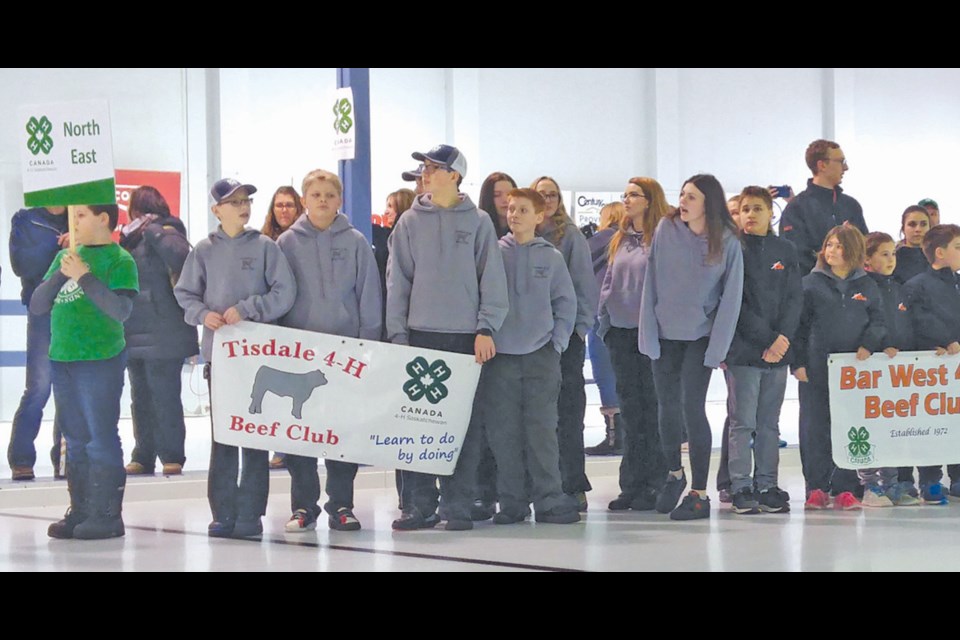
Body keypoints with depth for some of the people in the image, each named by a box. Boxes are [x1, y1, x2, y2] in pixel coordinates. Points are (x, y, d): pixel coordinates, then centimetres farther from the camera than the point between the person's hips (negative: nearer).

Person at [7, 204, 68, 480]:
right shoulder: (26, 220, 4)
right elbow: (21, 264, -7)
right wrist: (57, 246, -16)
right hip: (44, 310, -3)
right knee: (39, 388, -9)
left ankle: (64, 459, 11)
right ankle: (21, 460, -1)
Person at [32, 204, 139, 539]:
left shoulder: (119, 260, -5)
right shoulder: (65, 256, 12)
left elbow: (121, 309, -16)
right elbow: (36, 305, 8)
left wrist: (84, 276, -17)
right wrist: (61, 274, -7)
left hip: (101, 360, -6)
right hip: (62, 359, 6)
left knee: (102, 439, -5)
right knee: (75, 440, 10)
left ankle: (107, 515, -1)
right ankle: (80, 511, 16)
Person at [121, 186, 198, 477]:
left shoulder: (167, 232, -7)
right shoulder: (135, 238, 16)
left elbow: (178, 253, -27)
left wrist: (152, 229, -16)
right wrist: (126, 239, 0)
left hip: (162, 334, -8)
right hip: (135, 333, 8)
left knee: (164, 396, -5)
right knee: (141, 398, 11)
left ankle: (172, 456, 1)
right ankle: (143, 456, 17)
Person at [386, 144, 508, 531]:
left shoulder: (478, 222, 4)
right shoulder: (409, 223, 8)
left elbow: (492, 280, 1)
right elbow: (397, 282, 7)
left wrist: (486, 328, -8)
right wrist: (398, 334, -1)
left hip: (467, 336, -1)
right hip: (420, 335, 1)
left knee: (463, 426, 0)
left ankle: (457, 506, 5)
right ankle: (418, 505, 5)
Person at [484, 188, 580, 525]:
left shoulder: (551, 257, 5)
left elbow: (566, 303, 8)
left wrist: (557, 342, 0)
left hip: (542, 356, 0)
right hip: (500, 356, 0)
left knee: (542, 430, -3)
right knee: (504, 431, 2)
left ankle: (549, 500, 2)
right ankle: (511, 502, 8)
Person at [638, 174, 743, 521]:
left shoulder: (726, 242, -7)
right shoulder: (666, 230, -4)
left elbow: (731, 297, -5)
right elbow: (651, 284, -1)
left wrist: (717, 347, -10)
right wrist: (649, 334, -5)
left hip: (701, 337, -2)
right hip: (664, 334, 2)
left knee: (692, 407, -9)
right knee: (667, 407, 8)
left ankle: (699, 493, -3)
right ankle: (674, 473, 32)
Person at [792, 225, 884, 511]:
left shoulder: (867, 286, 10)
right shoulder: (811, 283, 4)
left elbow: (878, 321, 10)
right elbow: (799, 324, 2)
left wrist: (868, 345, -9)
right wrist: (799, 362, -4)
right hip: (816, 369, -1)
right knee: (814, 428, -1)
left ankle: (845, 489, 7)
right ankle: (816, 488, 5)